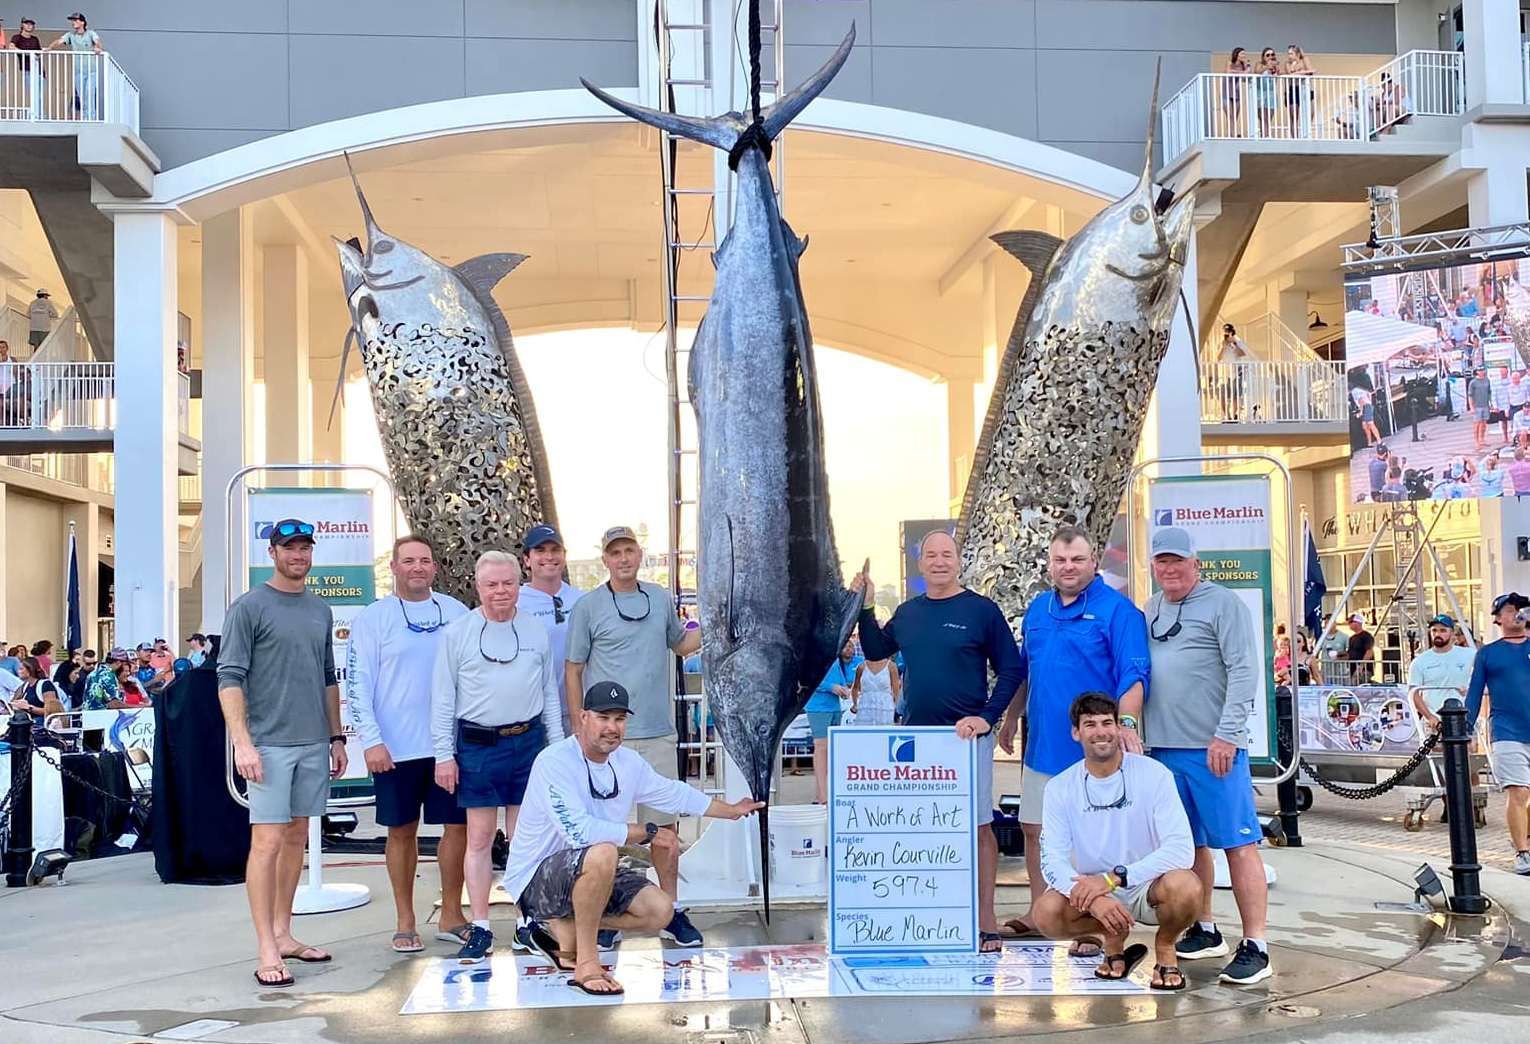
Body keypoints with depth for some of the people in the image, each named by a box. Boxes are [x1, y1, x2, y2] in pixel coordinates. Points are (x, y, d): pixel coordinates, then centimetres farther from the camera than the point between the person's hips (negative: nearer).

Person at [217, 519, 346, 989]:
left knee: (296, 838, 11)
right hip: (270, 744, -6)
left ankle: (283, 934, 20)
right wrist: (243, 743, -17)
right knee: (268, 841, -7)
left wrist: (337, 737, 16)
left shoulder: (321, 611, 15)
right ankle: (267, 951, -4)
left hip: (314, 745, 6)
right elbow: (230, 679, -9)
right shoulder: (249, 607, -4)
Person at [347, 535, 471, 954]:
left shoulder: (456, 612, 7)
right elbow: (358, 683, -3)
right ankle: (405, 922, 17)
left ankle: (451, 916, 18)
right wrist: (371, 740, -11)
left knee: (458, 825, 4)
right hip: (395, 746, -2)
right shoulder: (373, 618, 0)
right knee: (402, 831, 7)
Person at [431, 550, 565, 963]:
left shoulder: (536, 632, 9)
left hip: (528, 741, 2)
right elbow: (443, 698, 2)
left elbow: (550, 694, 14)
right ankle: (480, 929, 6)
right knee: (479, 839, 1)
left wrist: (557, 746, 9)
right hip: (477, 745, -2)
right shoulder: (457, 632, 1)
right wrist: (444, 754, -2)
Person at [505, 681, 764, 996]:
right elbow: (579, 830, -32)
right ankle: (586, 963, -22)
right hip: (536, 880, -8)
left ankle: (562, 929, 8)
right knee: (602, 853, -35)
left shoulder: (628, 762, 2)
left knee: (660, 911, -2)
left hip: (590, 874, 8)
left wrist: (731, 810, 28)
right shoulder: (555, 762, -22)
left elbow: (675, 794, 20)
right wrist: (647, 832, -23)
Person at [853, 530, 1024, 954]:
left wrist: (987, 717, -14)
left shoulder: (982, 610, -5)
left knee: (977, 824, -3)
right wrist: (865, 607, 10)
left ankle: (985, 920, 2)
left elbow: (1011, 669, -4)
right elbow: (874, 650, 22)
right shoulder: (908, 613, 10)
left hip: (967, 735, -5)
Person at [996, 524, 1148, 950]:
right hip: (1042, 744, 7)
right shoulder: (1038, 609, 12)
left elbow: (1133, 675, -16)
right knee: (1034, 829, 15)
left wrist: (1126, 723, -29)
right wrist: (1010, 720, 23)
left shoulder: (1116, 609, -9)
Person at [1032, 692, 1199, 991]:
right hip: (1093, 889, 2)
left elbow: (1181, 849, -21)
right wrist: (1095, 898, -33)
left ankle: (1164, 947, 0)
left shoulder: (1154, 775, -12)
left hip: (1148, 885, -2)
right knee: (1045, 913, -28)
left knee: (1185, 886, -35)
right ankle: (1114, 939, 5)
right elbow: (1053, 862, -12)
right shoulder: (1060, 787, -6)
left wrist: (1112, 878, -29)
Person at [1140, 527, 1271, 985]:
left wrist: (1226, 735, -17)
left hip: (1214, 747, -7)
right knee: (1188, 843, 14)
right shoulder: (1149, 611, 15)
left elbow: (1245, 672, -11)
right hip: (1163, 746, 7)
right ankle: (1204, 930, 26)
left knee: (1238, 842, -6)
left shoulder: (1223, 603, -5)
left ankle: (1255, 947, -5)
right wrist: (1134, 729, 11)